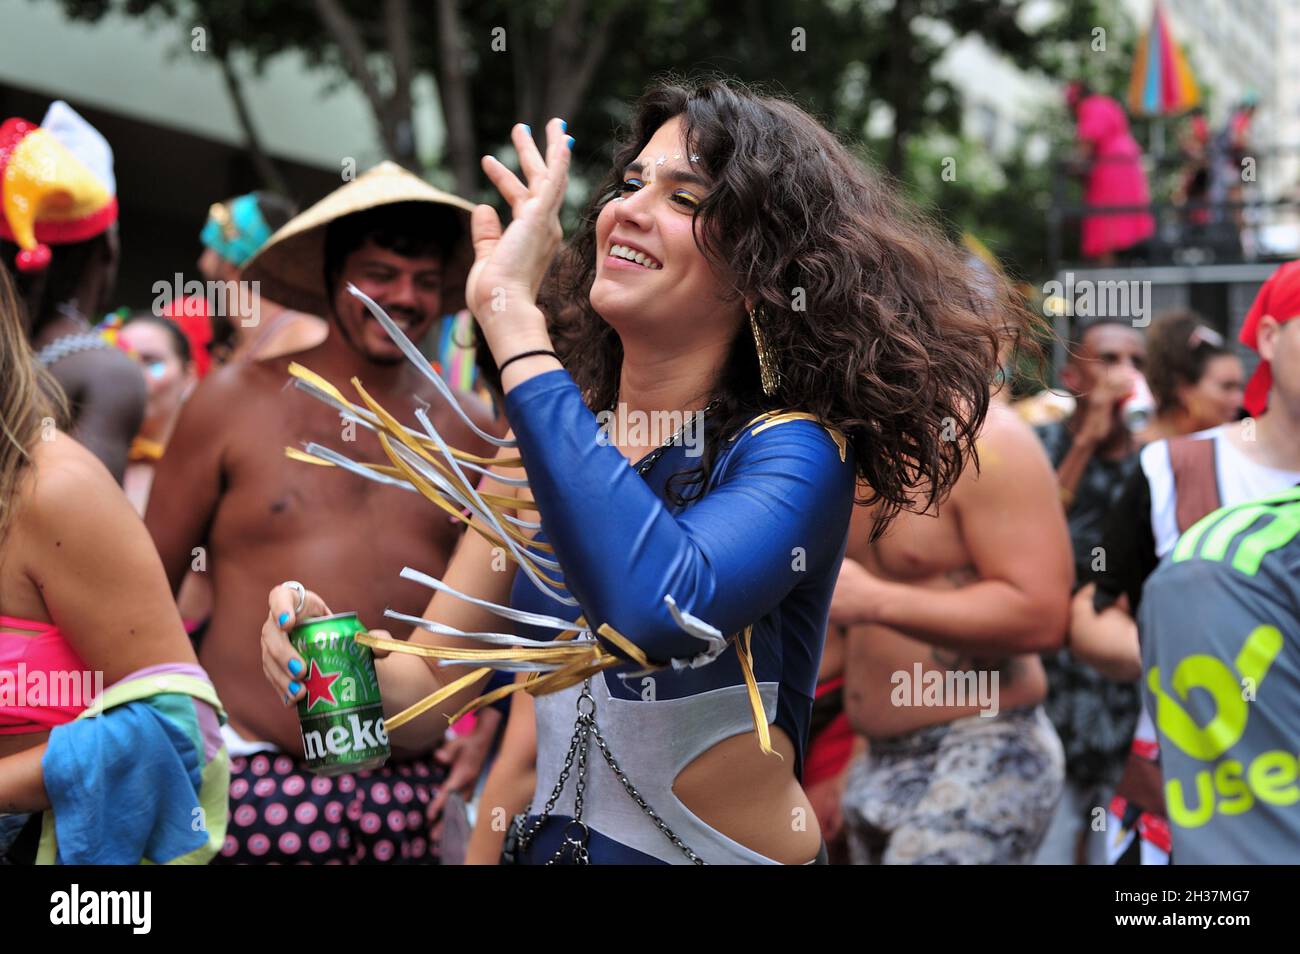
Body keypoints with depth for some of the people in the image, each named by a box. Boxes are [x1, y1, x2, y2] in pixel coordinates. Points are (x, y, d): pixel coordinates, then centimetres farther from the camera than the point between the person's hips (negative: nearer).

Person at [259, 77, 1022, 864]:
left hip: (732, 853, -3)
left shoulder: (796, 452, -12)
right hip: (552, 843, 3)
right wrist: (340, 662, -16)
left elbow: (660, 612, -31)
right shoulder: (547, 443, 3)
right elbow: (429, 683, 5)